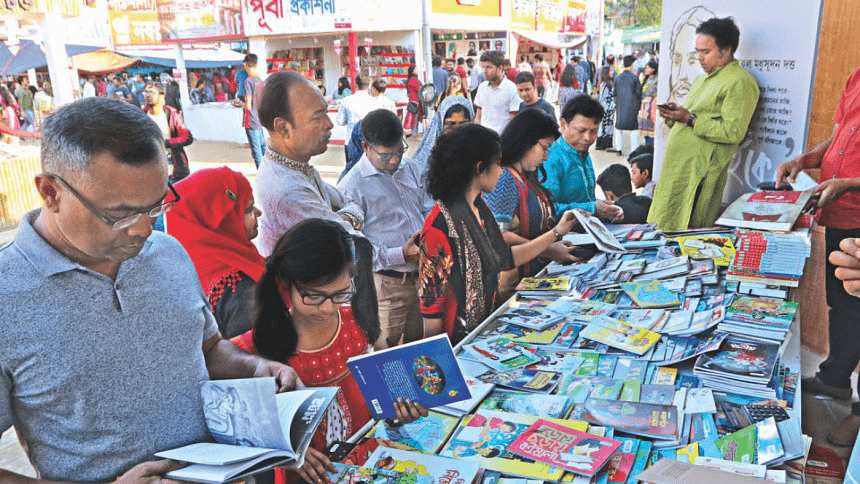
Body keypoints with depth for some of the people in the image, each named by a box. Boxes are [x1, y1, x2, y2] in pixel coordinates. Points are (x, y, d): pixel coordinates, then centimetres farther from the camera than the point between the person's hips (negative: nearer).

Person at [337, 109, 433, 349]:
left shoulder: (411, 169, 8)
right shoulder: (351, 187, -13)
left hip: (421, 275, 6)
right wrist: (401, 255, -24)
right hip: (386, 284, -6)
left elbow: (429, 210, 15)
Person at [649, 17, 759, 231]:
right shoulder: (703, 79, 22)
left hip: (699, 172, -9)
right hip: (677, 167, 9)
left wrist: (690, 119, -18)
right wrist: (674, 115, 7)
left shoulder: (739, 82, -8)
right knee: (662, 231, 8)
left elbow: (733, 132, -18)